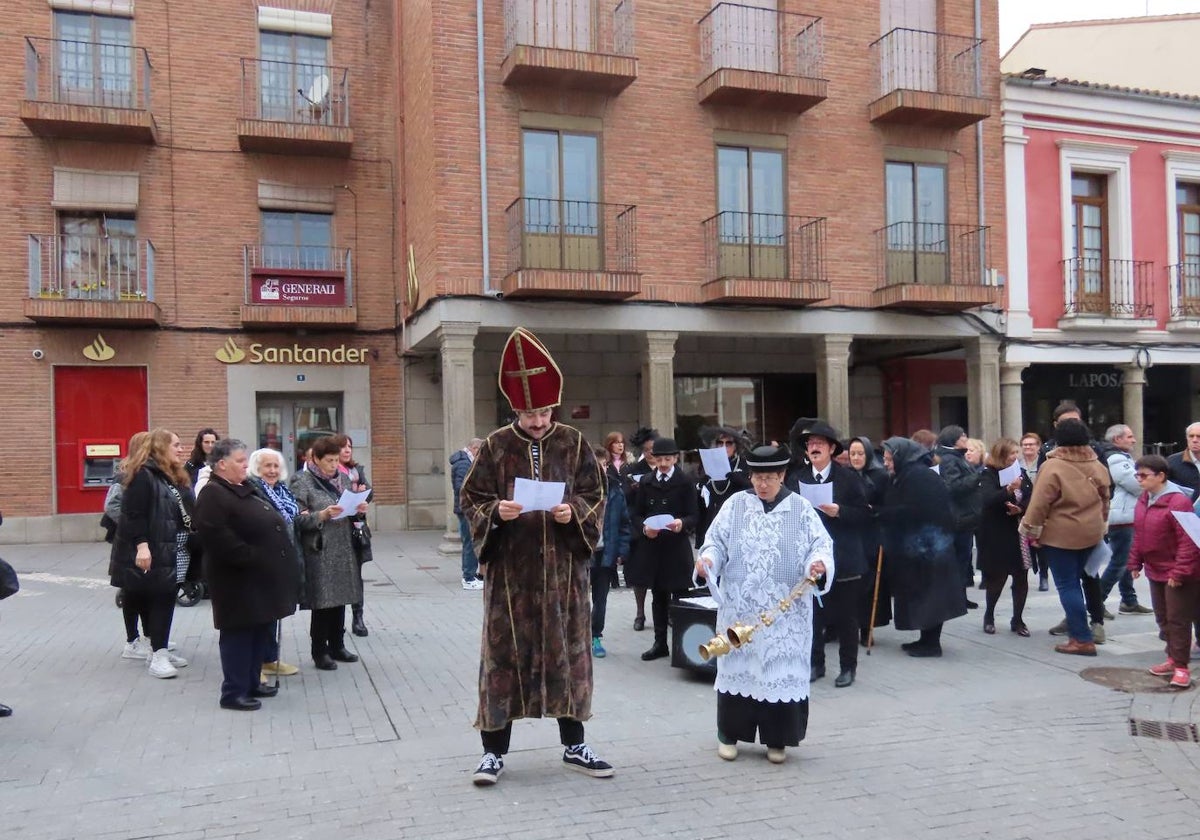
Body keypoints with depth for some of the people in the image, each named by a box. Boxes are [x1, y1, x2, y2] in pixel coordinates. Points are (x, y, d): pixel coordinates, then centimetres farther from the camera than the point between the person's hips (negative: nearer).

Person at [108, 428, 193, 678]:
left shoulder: (175, 477, 16)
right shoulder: (143, 475, -12)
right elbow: (133, 515, -18)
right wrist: (141, 546, -25)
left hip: (174, 553, 8)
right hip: (153, 553, -8)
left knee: (166, 601, 11)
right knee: (155, 601, -4)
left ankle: (159, 650, 18)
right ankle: (157, 655, 0)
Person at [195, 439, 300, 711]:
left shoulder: (246, 489, 17)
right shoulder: (213, 496, -14)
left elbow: (269, 524, 24)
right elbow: (219, 538, -24)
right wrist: (253, 559, -23)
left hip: (263, 577, 10)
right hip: (240, 580, -10)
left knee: (261, 632, 15)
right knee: (240, 634, -2)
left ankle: (252, 683, 27)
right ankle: (233, 692, 7)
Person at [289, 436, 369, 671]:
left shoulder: (340, 479, 13)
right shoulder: (301, 482, -6)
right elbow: (298, 518, -12)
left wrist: (358, 509, 0)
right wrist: (323, 515, -25)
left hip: (343, 550, 6)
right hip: (319, 553, -6)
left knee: (340, 598, 11)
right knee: (323, 601, -1)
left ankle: (337, 646, 23)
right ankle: (320, 652, 12)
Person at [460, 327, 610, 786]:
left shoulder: (574, 443, 2)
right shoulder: (495, 446, -1)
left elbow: (595, 496, 6)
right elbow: (471, 499, 3)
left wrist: (573, 512, -14)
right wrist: (496, 511, -17)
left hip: (564, 566, 1)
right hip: (510, 568, -1)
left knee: (568, 651, 9)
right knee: (504, 653, 3)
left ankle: (574, 745, 24)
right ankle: (494, 750, 16)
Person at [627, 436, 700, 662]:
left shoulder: (685, 482, 0)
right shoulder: (646, 482, 10)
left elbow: (694, 515, -3)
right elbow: (635, 514, 9)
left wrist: (682, 523, -24)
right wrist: (644, 527, -12)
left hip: (677, 547, -3)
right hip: (651, 546, 3)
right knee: (658, 597, 11)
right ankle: (660, 644, 19)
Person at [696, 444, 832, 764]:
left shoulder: (801, 508, 1)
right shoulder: (735, 505, 3)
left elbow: (820, 544, -2)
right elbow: (716, 540, 3)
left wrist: (818, 563, -23)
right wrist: (708, 558, -17)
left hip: (785, 609, -1)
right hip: (740, 607, 1)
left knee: (781, 669, 3)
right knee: (738, 665, 7)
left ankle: (777, 739, 17)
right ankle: (729, 733, 21)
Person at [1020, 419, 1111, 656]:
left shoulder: (1053, 466, -17)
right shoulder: (1097, 465, 4)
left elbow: (1040, 503, -18)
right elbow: (1105, 498, 15)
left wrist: (1030, 530, -8)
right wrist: (1100, 523, 27)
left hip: (1060, 535, -7)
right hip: (1090, 533, 7)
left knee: (1067, 585, -2)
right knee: (1075, 581, 22)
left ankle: (1083, 639, -3)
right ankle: (1074, 624, 33)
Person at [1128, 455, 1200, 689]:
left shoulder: (1178, 502, -21)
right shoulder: (1144, 500, 5)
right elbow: (1138, 535, 13)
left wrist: (1179, 572, -22)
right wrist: (1135, 562, 11)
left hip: (1177, 574, -8)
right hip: (1155, 570, 8)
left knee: (1178, 620, -1)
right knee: (1163, 618, 17)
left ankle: (1181, 667, 8)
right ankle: (1173, 658, 30)